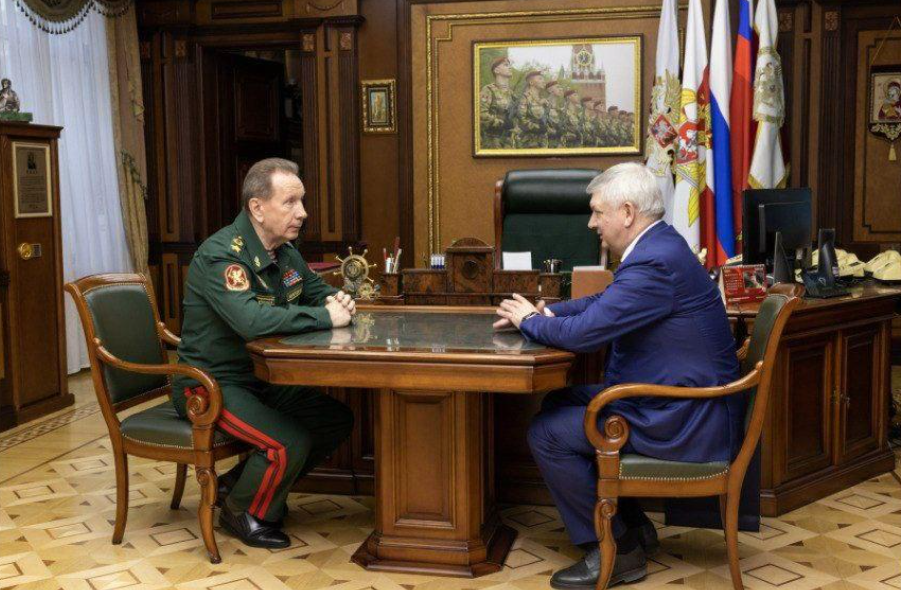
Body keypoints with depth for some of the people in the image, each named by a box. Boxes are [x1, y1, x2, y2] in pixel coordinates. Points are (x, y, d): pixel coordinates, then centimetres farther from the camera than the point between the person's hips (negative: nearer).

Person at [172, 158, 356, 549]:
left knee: (337, 420, 6)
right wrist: (325, 317, -29)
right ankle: (242, 512, 5)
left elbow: (316, 289, 21)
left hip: (261, 378, 9)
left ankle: (242, 482, 19)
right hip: (210, 384, -9)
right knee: (291, 443, -26)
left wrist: (336, 299, -5)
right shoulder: (221, 255, -24)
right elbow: (251, 321, -39)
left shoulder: (284, 251, 5)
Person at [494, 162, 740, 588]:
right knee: (559, 403, 17)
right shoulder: (659, 246, 9)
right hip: (688, 405, 11)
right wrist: (545, 312, 7)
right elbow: (603, 302, 21)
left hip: (683, 424, -11)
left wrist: (529, 320, -7)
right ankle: (632, 524, 23)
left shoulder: (654, 263, -25)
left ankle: (616, 549, 5)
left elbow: (583, 333, -27)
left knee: (547, 433, -11)